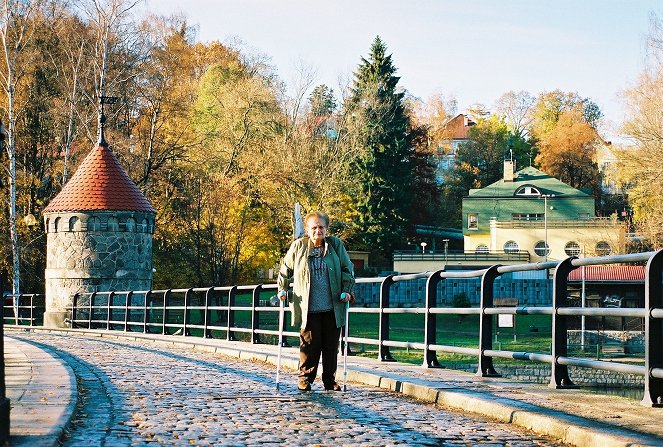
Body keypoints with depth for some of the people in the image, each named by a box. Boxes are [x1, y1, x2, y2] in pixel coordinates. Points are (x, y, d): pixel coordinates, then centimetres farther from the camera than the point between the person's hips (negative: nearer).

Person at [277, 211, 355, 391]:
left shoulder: (336, 245, 5)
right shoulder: (298, 246, 3)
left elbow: (347, 270, 10)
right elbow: (285, 269, 14)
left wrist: (347, 290, 1)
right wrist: (282, 289, 8)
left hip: (332, 307, 1)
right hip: (308, 308, -1)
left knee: (331, 344, 4)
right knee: (310, 343, -3)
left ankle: (330, 380, 14)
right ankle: (305, 378, 11)